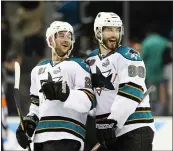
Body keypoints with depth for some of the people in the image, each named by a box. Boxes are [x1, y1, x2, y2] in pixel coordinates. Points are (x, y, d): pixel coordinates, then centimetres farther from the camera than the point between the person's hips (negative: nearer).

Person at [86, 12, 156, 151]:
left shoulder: (129, 56, -6)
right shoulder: (91, 61, 15)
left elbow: (131, 91, -18)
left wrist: (113, 121, -24)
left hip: (134, 130, -7)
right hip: (106, 131, 7)